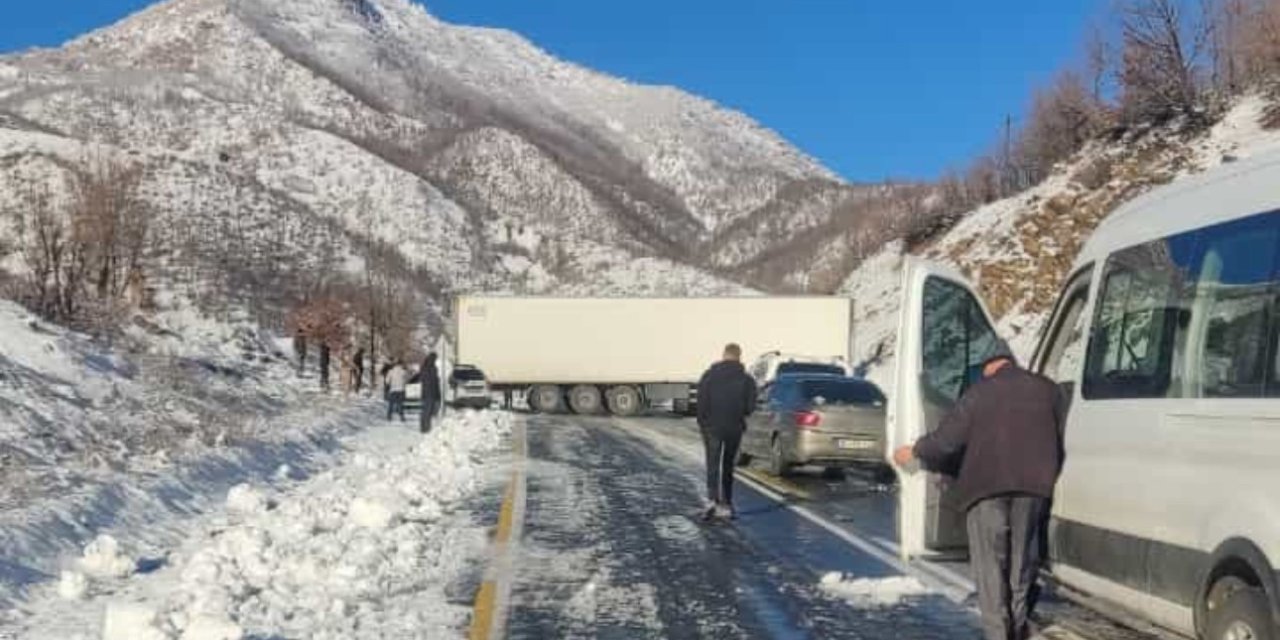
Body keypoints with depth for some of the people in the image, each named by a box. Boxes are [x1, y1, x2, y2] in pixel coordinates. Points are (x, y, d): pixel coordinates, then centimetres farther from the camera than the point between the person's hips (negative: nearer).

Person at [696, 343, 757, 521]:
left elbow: (701, 404, -5)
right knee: (728, 466, 13)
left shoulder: (709, 376, -3)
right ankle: (726, 504, 16)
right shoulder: (746, 379, -1)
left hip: (713, 427, -1)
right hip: (735, 428, 1)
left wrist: (702, 425, 3)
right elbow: (750, 407, -2)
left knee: (713, 465, -2)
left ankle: (712, 500, -22)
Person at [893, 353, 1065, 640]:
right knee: (1022, 558, 15)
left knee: (990, 563, 2)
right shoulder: (1047, 389, 14)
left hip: (986, 484, -2)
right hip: (1033, 483, 3)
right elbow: (1062, 441, 16)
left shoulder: (979, 391, 7)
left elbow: (945, 440, 5)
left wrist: (914, 452, 21)